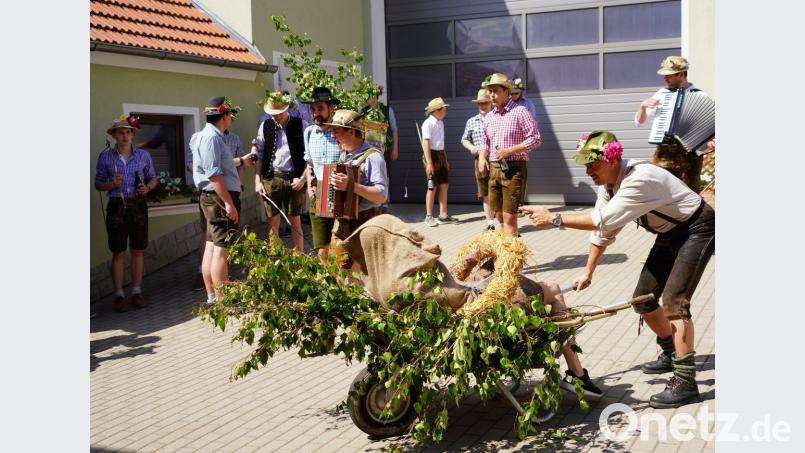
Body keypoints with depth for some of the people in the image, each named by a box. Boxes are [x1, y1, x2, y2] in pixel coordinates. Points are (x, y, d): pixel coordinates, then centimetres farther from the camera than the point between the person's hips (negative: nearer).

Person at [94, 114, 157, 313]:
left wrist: (147, 187, -7)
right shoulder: (105, 157, 2)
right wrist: (112, 184, -13)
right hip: (116, 206, -1)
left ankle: (136, 291, 16)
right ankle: (119, 295, 7)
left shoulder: (143, 155, 5)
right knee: (118, 253, 1)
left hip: (138, 205, 1)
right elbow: (98, 184, 8)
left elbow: (153, 179, 14)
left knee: (137, 251, 6)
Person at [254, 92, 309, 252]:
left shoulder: (302, 126, 0)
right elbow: (259, 156, 7)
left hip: (294, 180, -2)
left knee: (295, 223, 7)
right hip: (271, 179, 2)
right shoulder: (265, 126, 6)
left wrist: (303, 178, -8)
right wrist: (257, 181, 0)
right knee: (273, 224, 5)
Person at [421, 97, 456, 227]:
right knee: (432, 187, -2)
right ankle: (429, 216, 8)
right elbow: (426, 144, -18)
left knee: (444, 186, 9)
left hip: (441, 155, 8)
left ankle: (443, 215, 16)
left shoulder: (440, 123, 12)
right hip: (432, 155, -8)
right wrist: (429, 163, -22)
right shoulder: (428, 123, -14)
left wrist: (446, 160, 20)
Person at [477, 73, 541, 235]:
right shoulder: (489, 117, 14)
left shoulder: (520, 112, -6)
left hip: (514, 168, -7)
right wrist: (482, 157, 2)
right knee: (500, 214, 10)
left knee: (509, 216, -10)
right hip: (493, 168, 7)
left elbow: (535, 139, -10)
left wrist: (509, 151, -17)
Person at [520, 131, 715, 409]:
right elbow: (602, 230, 5)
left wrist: (554, 219, -39)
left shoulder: (640, 179, -34)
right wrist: (588, 273, 9)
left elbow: (604, 219, -40)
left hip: (696, 231, -9)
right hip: (669, 234, 9)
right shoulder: (608, 183, -5)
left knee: (674, 302, -18)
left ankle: (685, 381, -12)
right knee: (643, 299, 10)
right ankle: (671, 354, 33)